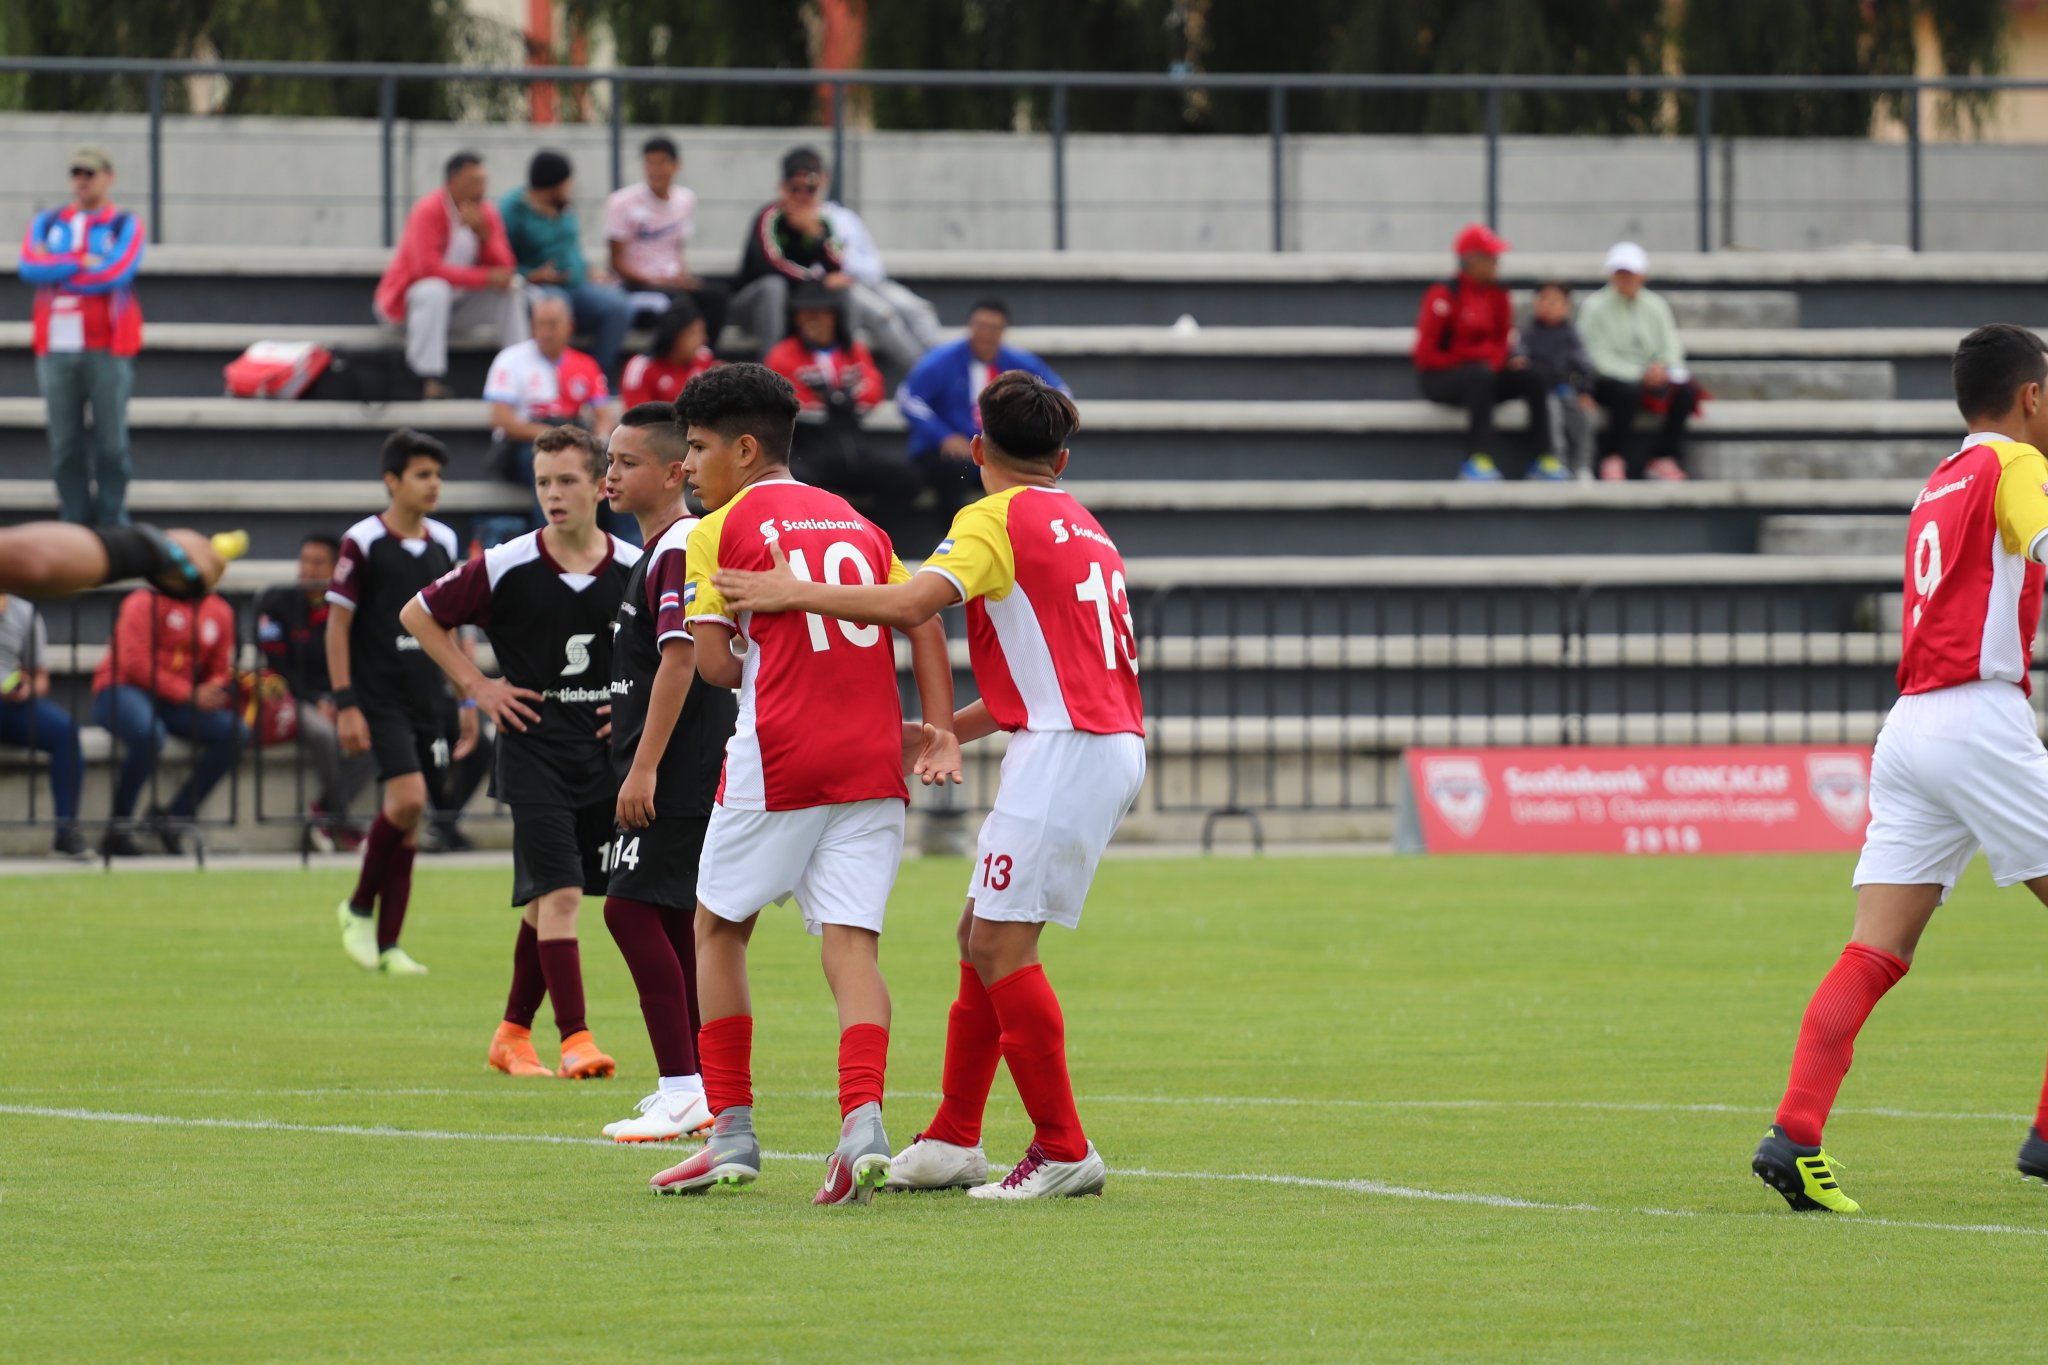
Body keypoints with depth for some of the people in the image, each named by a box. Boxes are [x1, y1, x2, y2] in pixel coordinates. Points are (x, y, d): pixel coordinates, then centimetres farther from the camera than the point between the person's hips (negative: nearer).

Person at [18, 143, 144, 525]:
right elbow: (29, 266, -4)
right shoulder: (47, 223, 14)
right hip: (56, 349, 3)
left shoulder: (125, 225, 4)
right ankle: (76, 523, 8)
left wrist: (54, 269, -5)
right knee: (65, 444, 3)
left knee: (111, 443, -2)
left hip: (107, 350, -3)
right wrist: (81, 263, -10)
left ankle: (112, 526, 2)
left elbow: (116, 272, -13)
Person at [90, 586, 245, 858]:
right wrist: (190, 694, -21)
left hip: (176, 703, 6)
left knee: (233, 732, -19)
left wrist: (213, 693, -10)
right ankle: (118, 831, -22)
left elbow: (220, 672, 17)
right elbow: (136, 664, -16)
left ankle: (175, 817, -8)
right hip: (123, 689, -6)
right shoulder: (145, 602, -7)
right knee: (148, 734, -40)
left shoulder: (220, 612, 13)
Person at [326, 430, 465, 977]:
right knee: (406, 800, -20)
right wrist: (345, 705, -12)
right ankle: (360, 908, 1)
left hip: (427, 701, 6)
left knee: (408, 821, 4)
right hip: (379, 699, -6)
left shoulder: (444, 543, 10)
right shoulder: (363, 542, -7)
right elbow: (337, 624, -7)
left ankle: (386, 944, 9)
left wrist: (468, 700, 15)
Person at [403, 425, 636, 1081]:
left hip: (606, 750, 3)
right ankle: (575, 1039, -12)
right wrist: (477, 687, -2)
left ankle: (513, 1033, 24)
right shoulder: (506, 568, -9)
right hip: (534, 749, -3)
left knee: (546, 900, 11)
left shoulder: (636, 570, -1)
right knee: (559, 892, -13)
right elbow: (418, 614, 2)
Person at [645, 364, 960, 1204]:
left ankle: (732, 1134, 12)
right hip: (874, 759, 4)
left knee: (719, 930, 13)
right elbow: (922, 619, 8)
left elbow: (716, 667, -4)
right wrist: (939, 727, 1)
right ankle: (862, 1126, -24)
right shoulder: (855, 523, 17)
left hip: (778, 757, -4)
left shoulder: (719, 531, 1)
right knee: (852, 942, -2)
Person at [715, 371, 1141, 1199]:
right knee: (981, 937, 12)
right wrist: (941, 733, 28)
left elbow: (912, 605, -22)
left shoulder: (997, 518, -5)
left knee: (1000, 945, -9)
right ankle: (953, 1143, 14)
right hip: (1112, 745, 9)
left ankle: (1065, 1151, -9)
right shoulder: (1078, 526, 21)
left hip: (1066, 750, -9)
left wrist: (797, 594, -14)